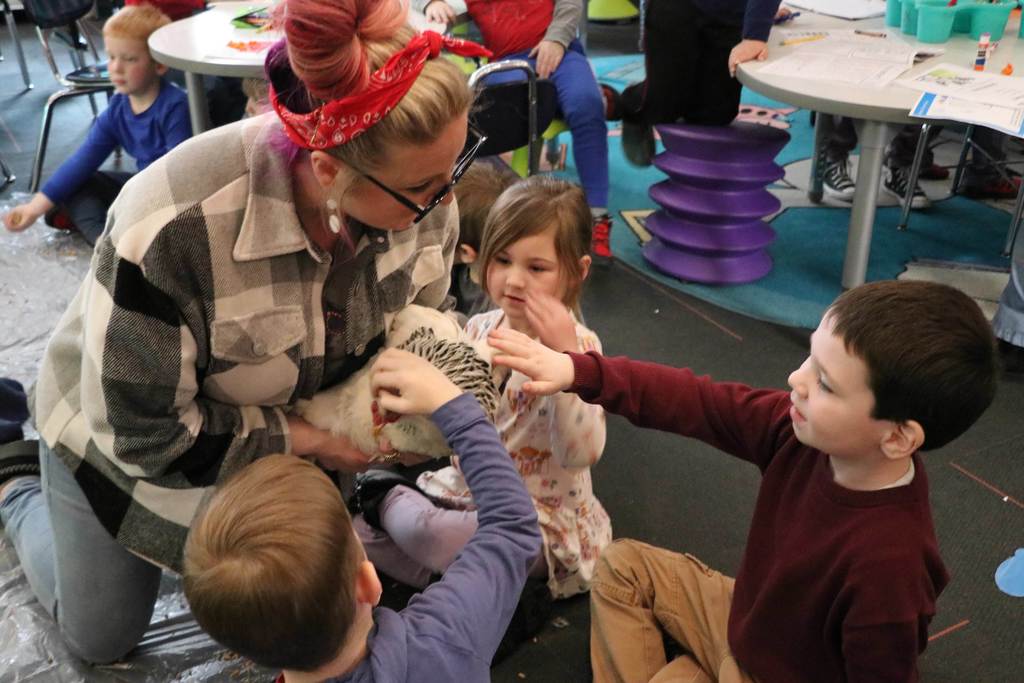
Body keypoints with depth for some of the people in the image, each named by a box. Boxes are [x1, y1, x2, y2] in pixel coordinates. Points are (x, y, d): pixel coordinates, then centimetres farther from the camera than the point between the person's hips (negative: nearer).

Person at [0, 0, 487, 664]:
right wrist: (305, 439, -25)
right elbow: (145, 433, -29)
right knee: (103, 636, 17)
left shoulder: (419, 190, -27)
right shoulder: (173, 229, -42)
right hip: (120, 425, -4)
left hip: (284, 416, 4)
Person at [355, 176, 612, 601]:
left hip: (542, 520, -6)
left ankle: (388, 498, 4)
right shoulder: (478, 330, 1)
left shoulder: (578, 345, -16)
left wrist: (566, 355, -37)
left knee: (425, 533, -31)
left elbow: (581, 453, -29)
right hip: (465, 489, 6)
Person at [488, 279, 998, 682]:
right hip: (744, 621, 7)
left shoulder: (888, 567, -39)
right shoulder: (806, 430, -21)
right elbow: (698, 404, -16)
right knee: (623, 566, 11)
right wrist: (579, 372, -22)